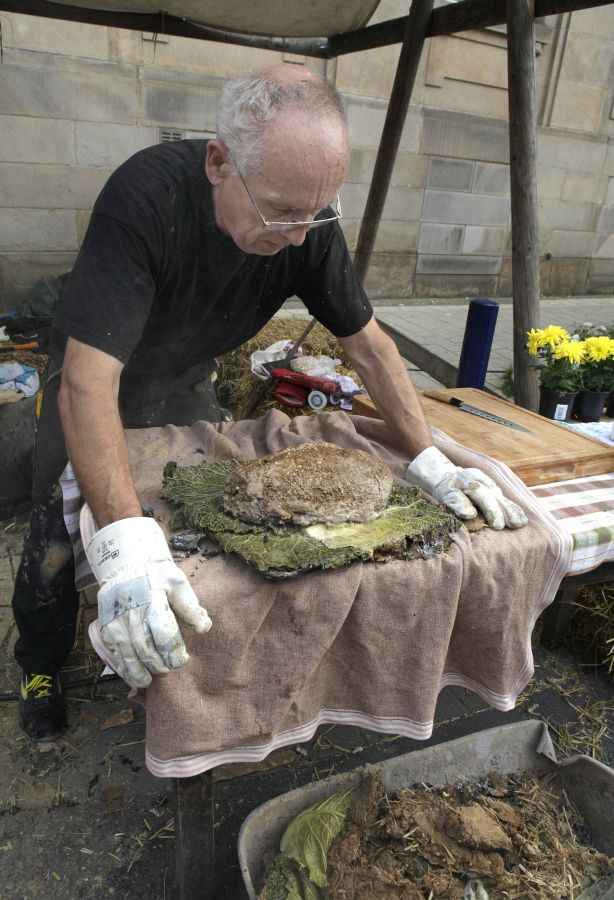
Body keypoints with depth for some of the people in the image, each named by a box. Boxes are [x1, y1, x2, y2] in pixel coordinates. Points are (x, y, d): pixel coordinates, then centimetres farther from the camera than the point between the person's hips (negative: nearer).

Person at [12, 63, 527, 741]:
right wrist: (124, 541, -56)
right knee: (56, 541, 2)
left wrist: (427, 460, -25)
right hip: (95, 384, -4)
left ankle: (190, 661, 38)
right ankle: (40, 666, 32)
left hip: (185, 386, 4)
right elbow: (88, 379, -45)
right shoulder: (146, 196, -39)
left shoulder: (311, 224, -23)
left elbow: (367, 343, -15)